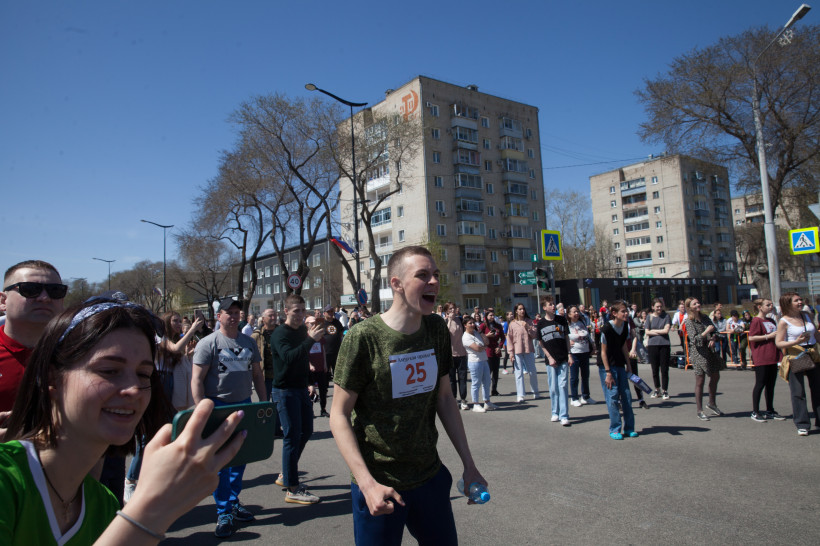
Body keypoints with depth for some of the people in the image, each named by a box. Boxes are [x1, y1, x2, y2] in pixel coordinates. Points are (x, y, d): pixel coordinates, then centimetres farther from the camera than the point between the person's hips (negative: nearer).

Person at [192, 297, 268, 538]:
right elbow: (197, 379, -11)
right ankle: (223, 513, 10)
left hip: (244, 405, 5)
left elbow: (257, 374, 14)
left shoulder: (248, 342, 9)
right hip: (218, 407, -5)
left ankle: (233, 502, 28)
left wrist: (264, 403, 9)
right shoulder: (208, 343, -7)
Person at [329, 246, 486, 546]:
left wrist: (469, 464, 8)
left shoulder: (437, 330, -1)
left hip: (431, 476, 5)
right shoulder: (363, 338, -17)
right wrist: (368, 484, -20)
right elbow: (339, 416, -13)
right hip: (380, 486, -5)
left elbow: (444, 398, 7)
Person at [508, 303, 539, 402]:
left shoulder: (529, 322, 6)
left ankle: (535, 392, 26)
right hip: (517, 351, -1)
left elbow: (535, 335, 2)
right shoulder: (512, 324, 2)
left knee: (532, 372, 9)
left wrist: (527, 327, -13)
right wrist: (511, 353, -4)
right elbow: (509, 339, 2)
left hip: (528, 350, 1)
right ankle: (520, 395, 3)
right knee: (519, 373, -1)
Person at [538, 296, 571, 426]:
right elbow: (541, 343, 5)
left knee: (563, 386, -4)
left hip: (563, 359, 0)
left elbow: (566, 337, 10)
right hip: (550, 360, 0)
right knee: (553, 387, 6)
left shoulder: (561, 319, 4)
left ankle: (564, 415, -1)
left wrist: (569, 355, 3)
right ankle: (555, 413, 21)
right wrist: (549, 357, -4)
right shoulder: (541, 323, 0)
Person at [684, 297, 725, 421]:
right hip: (698, 352, -7)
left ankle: (712, 403, 36)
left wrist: (713, 339, -5)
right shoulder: (689, 322, -11)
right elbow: (694, 339, -18)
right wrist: (706, 331, -22)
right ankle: (700, 411, 5)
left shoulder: (705, 318, 9)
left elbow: (714, 330, 14)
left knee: (715, 377, 16)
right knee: (700, 382, -3)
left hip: (709, 350, 7)